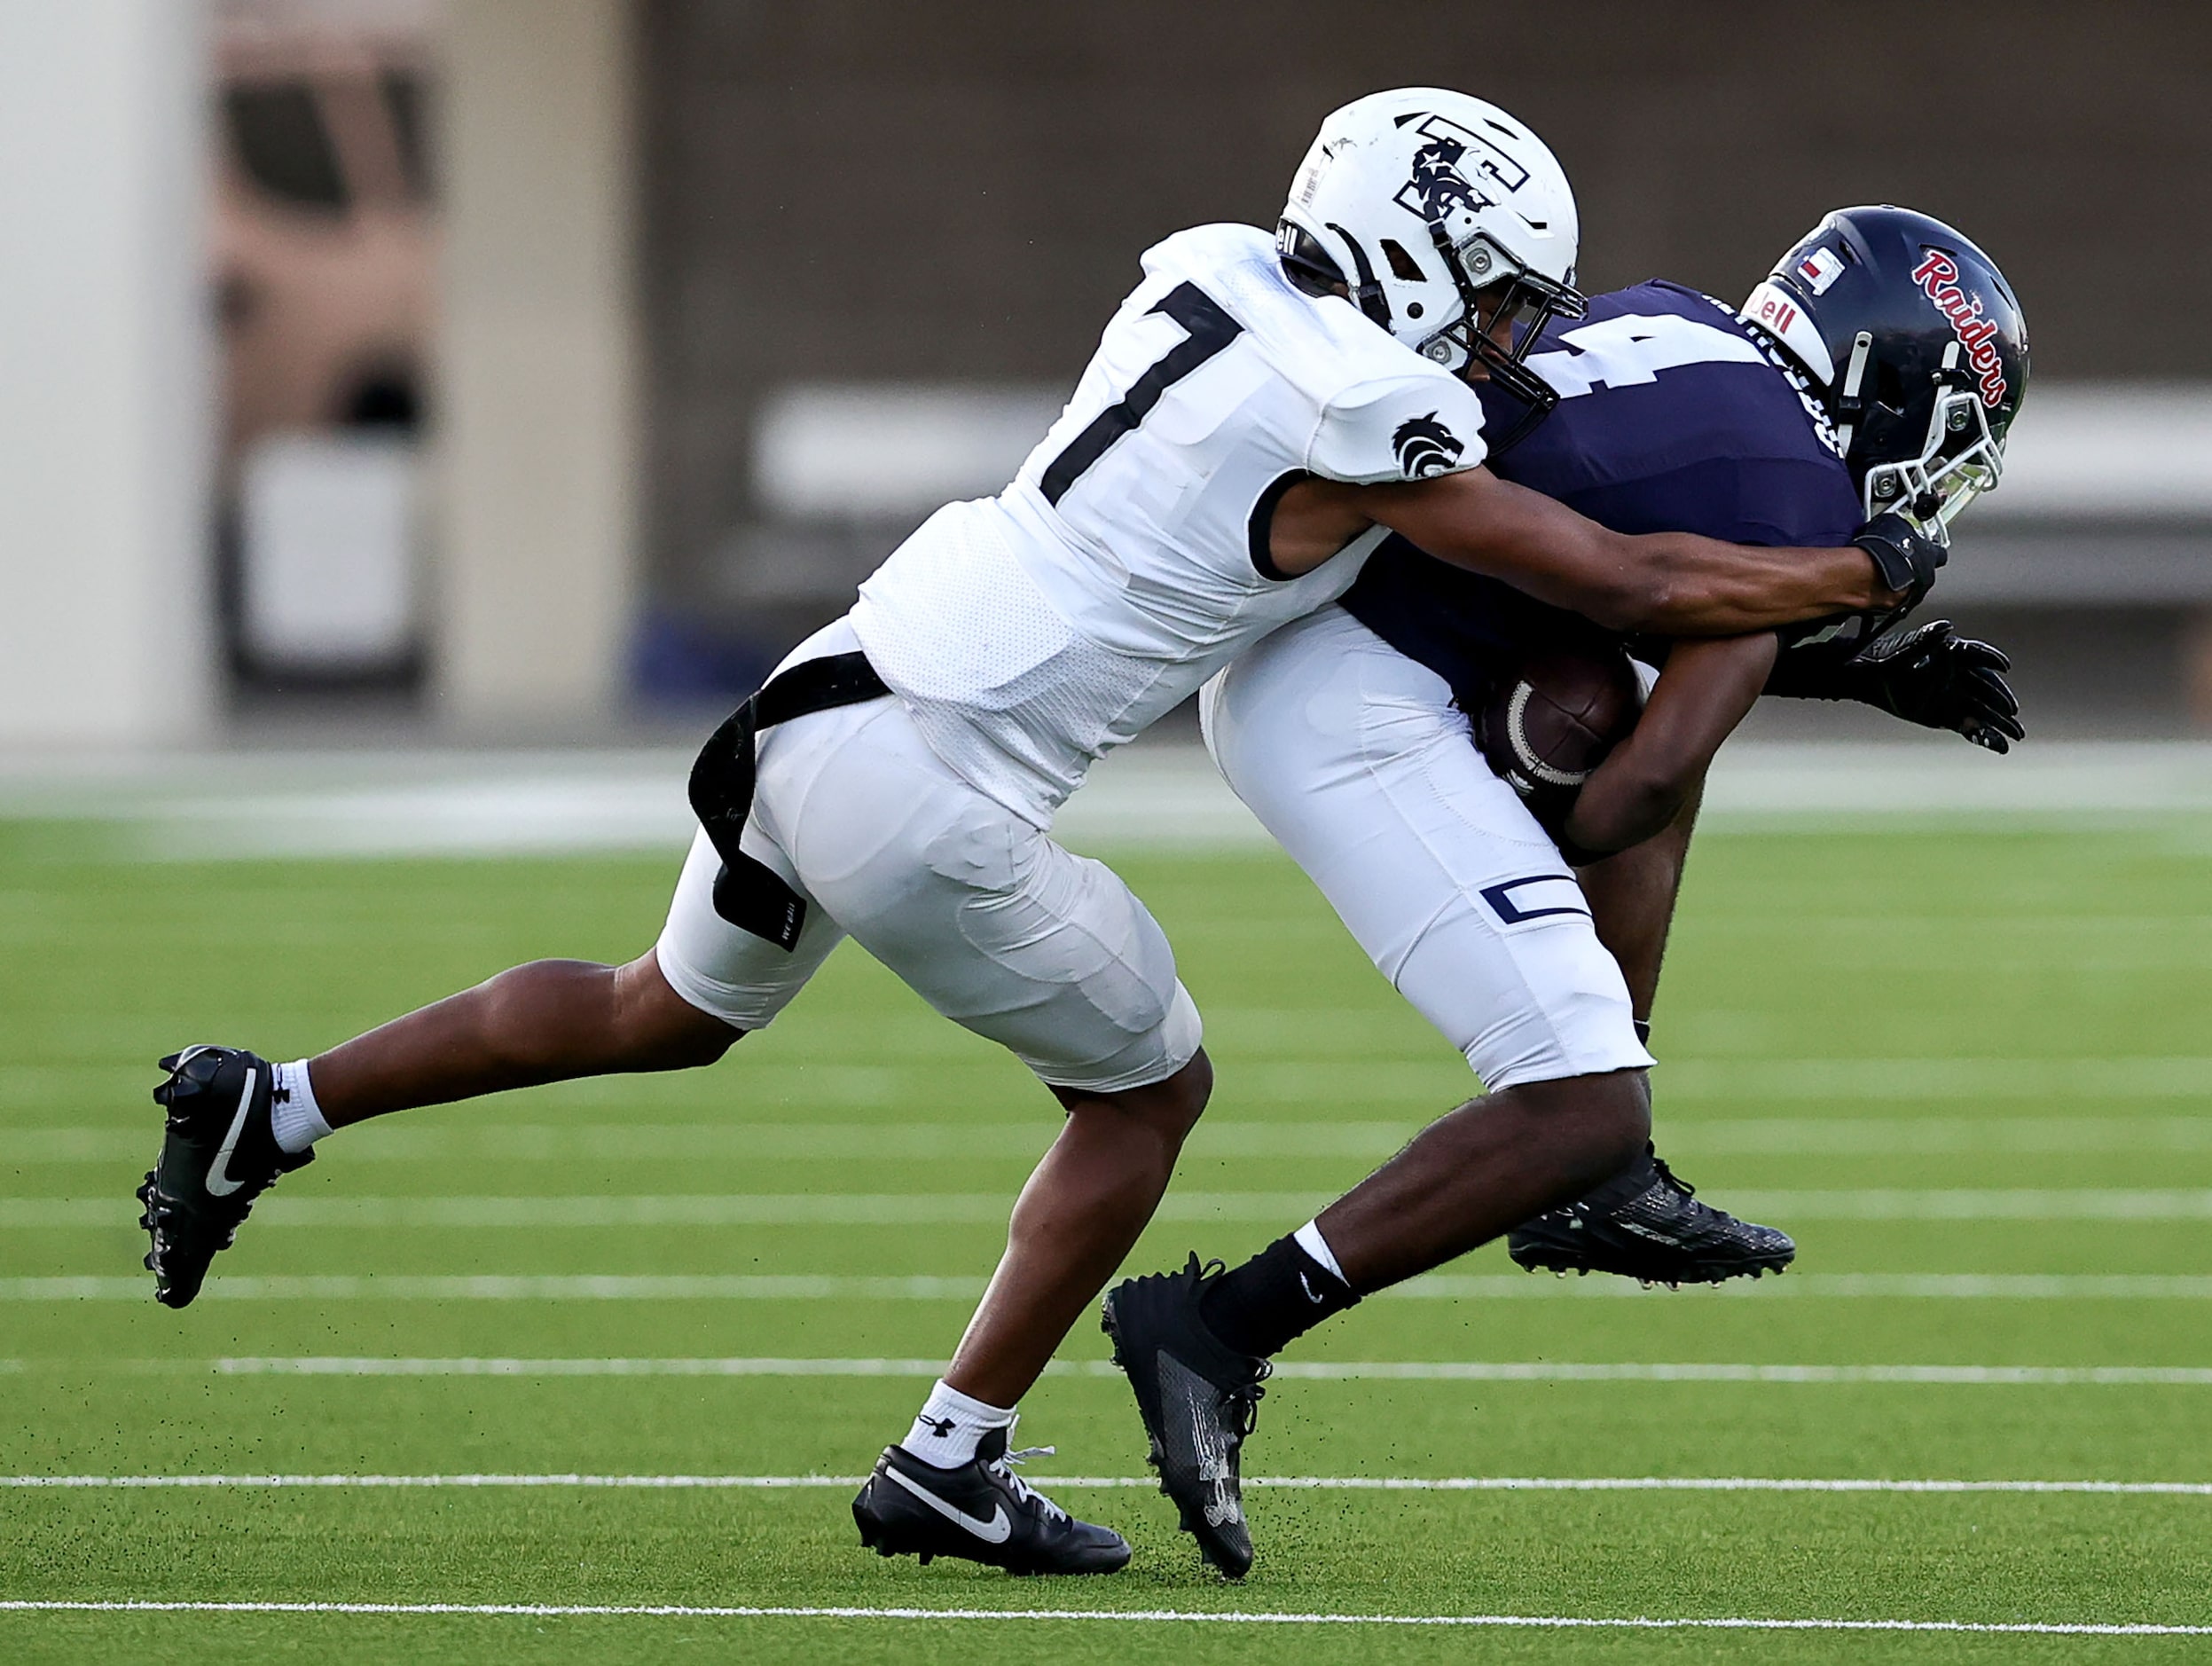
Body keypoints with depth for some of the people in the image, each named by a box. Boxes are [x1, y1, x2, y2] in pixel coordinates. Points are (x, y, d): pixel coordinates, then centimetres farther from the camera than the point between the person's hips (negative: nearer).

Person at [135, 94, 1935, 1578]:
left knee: (661, 1015, 30)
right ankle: (949, 1469, 17)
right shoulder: (1365, 423, -14)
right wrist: (1870, 572, 3)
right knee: (1151, 1088, 13)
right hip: (926, 802, -8)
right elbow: (1634, 586, -8)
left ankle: (268, 1109, 27)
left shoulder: (1213, 274, 6)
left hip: (821, 698, 8)